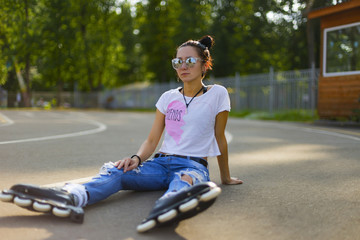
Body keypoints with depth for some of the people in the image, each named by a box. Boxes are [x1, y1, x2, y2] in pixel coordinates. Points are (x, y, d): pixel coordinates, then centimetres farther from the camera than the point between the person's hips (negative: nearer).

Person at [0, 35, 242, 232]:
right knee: (115, 172, -27)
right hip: (160, 163, 4)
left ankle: (164, 211, -77)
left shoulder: (217, 94, 4)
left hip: (193, 165, -4)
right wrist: (136, 158, -7)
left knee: (185, 180, -42)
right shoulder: (168, 97, 15)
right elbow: (152, 140, 13)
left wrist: (226, 177, 16)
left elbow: (219, 138, 10)